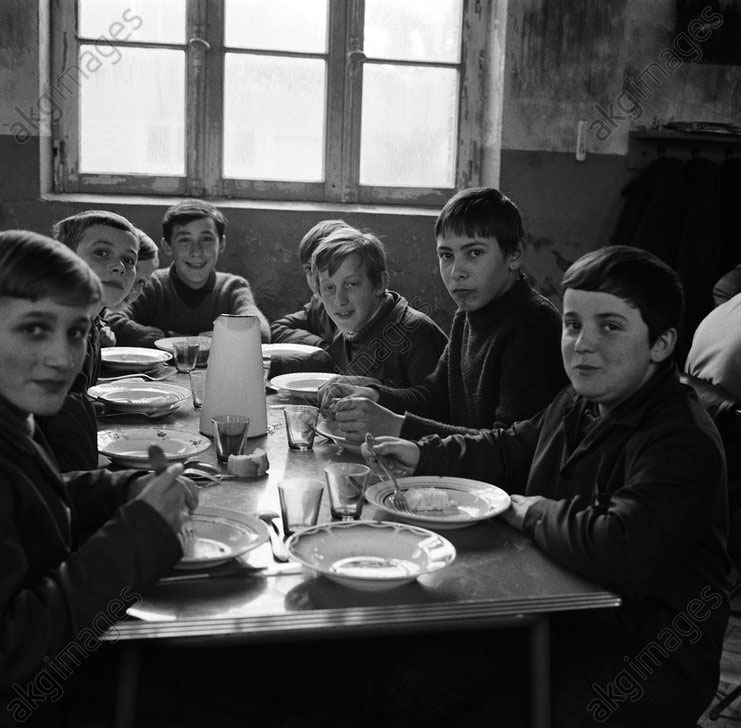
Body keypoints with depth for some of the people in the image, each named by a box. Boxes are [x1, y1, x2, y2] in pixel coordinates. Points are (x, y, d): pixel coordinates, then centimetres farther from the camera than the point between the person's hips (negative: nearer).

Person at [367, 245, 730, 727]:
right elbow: (511, 449, 23)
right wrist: (425, 456, 9)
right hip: (558, 615, 8)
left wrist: (535, 512, -20)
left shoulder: (683, 444, -24)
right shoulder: (580, 403, 5)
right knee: (409, 687, 2)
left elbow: (624, 553, -38)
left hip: (643, 649, -8)